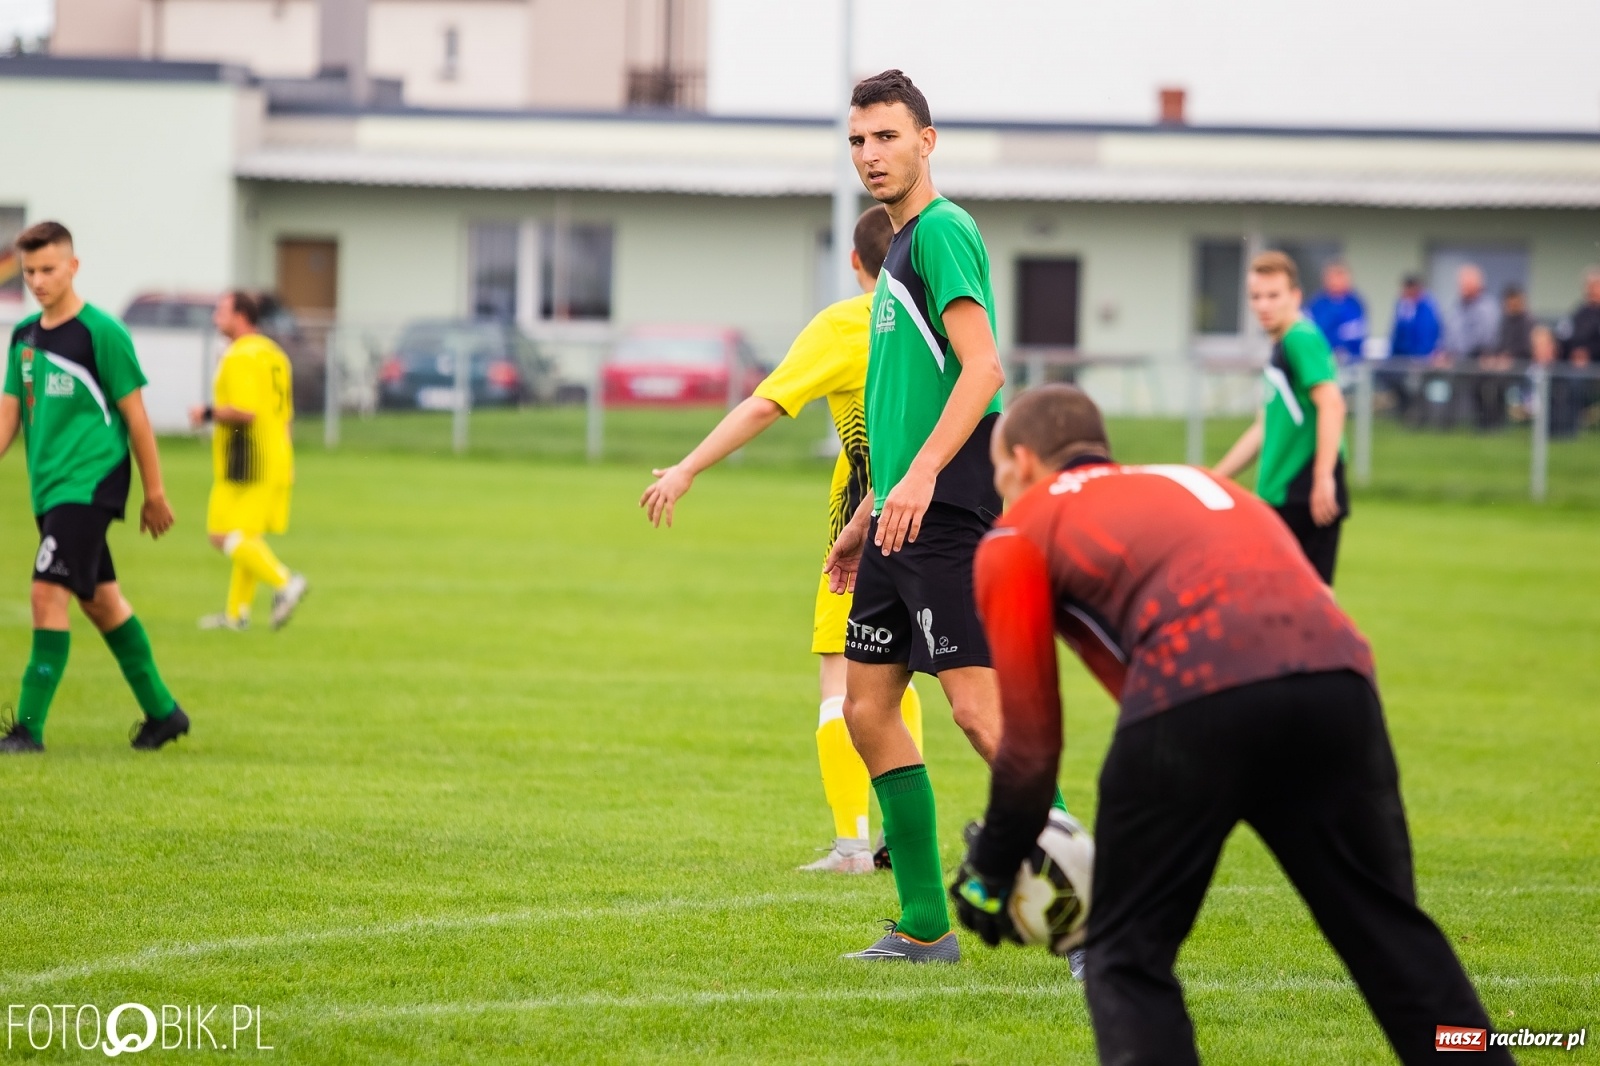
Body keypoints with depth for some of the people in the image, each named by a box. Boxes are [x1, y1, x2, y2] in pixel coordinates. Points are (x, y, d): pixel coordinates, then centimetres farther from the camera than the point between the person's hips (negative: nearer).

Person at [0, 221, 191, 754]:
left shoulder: (101, 332, -10)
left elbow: (135, 416, -7)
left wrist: (155, 495, -4)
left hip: (89, 484, -8)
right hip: (49, 488, 8)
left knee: (48, 593, -16)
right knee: (100, 599, 14)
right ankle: (162, 711, 26)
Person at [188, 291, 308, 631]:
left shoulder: (241, 357, -14)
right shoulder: (274, 354, 15)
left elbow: (245, 411, -25)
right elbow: (286, 413, 20)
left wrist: (209, 413, -10)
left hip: (246, 460, -9)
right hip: (277, 458, 9)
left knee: (223, 536, -9)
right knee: (249, 537, 14)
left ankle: (284, 582, -21)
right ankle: (237, 612, 17)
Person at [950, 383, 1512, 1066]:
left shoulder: (1017, 537, 21)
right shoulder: (1194, 482, 38)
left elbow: (1032, 742, 17)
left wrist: (990, 873, 34)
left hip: (1192, 698, -5)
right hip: (1339, 671, 5)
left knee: (1126, 959, 11)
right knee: (1395, 937, 17)